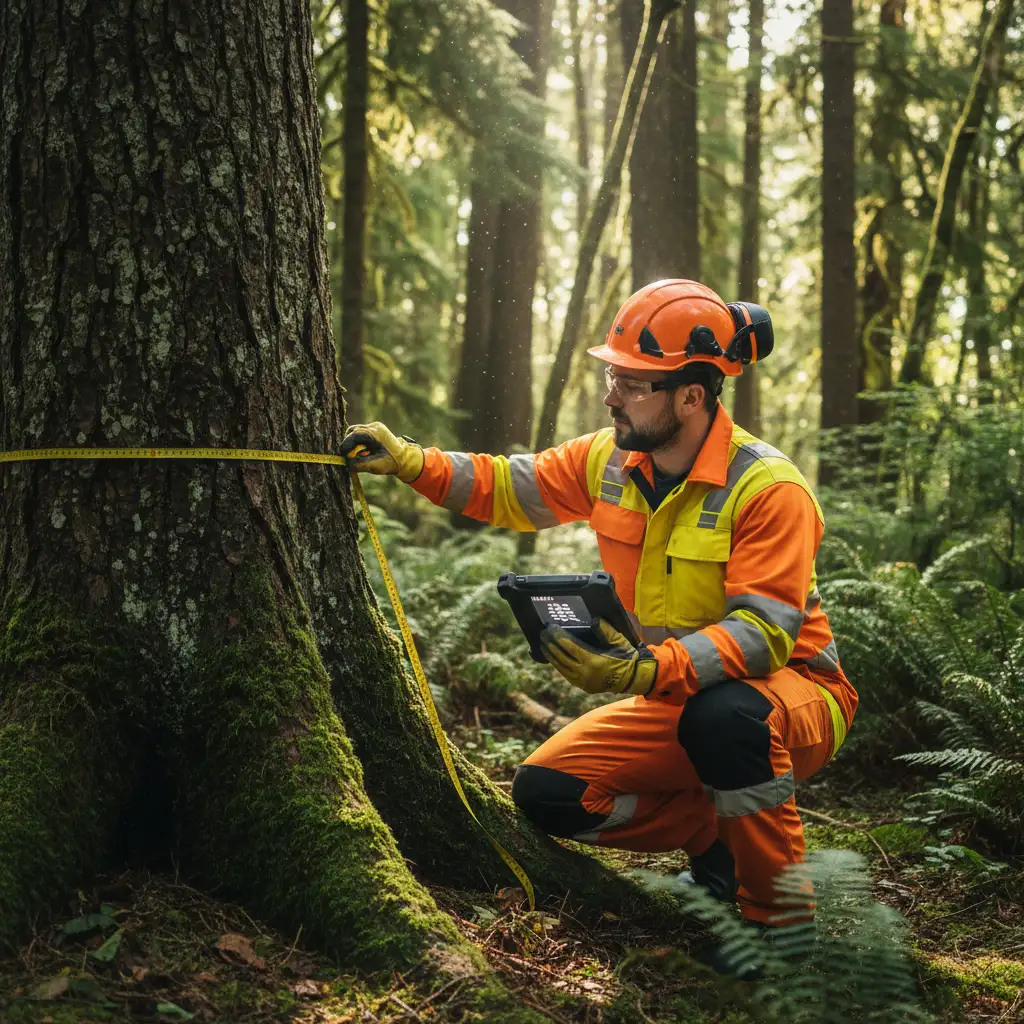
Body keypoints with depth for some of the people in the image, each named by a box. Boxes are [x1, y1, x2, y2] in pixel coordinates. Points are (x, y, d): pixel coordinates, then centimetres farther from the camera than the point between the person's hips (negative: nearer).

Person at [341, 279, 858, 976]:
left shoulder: (769, 488, -25)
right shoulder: (610, 460, -4)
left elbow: (762, 630, -32)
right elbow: (510, 488, 11)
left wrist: (647, 670, -45)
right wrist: (405, 460, -3)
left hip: (793, 691, -7)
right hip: (675, 695, 7)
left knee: (723, 715, -42)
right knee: (548, 792, -8)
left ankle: (775, 914, -17)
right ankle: (717, 840, 11)